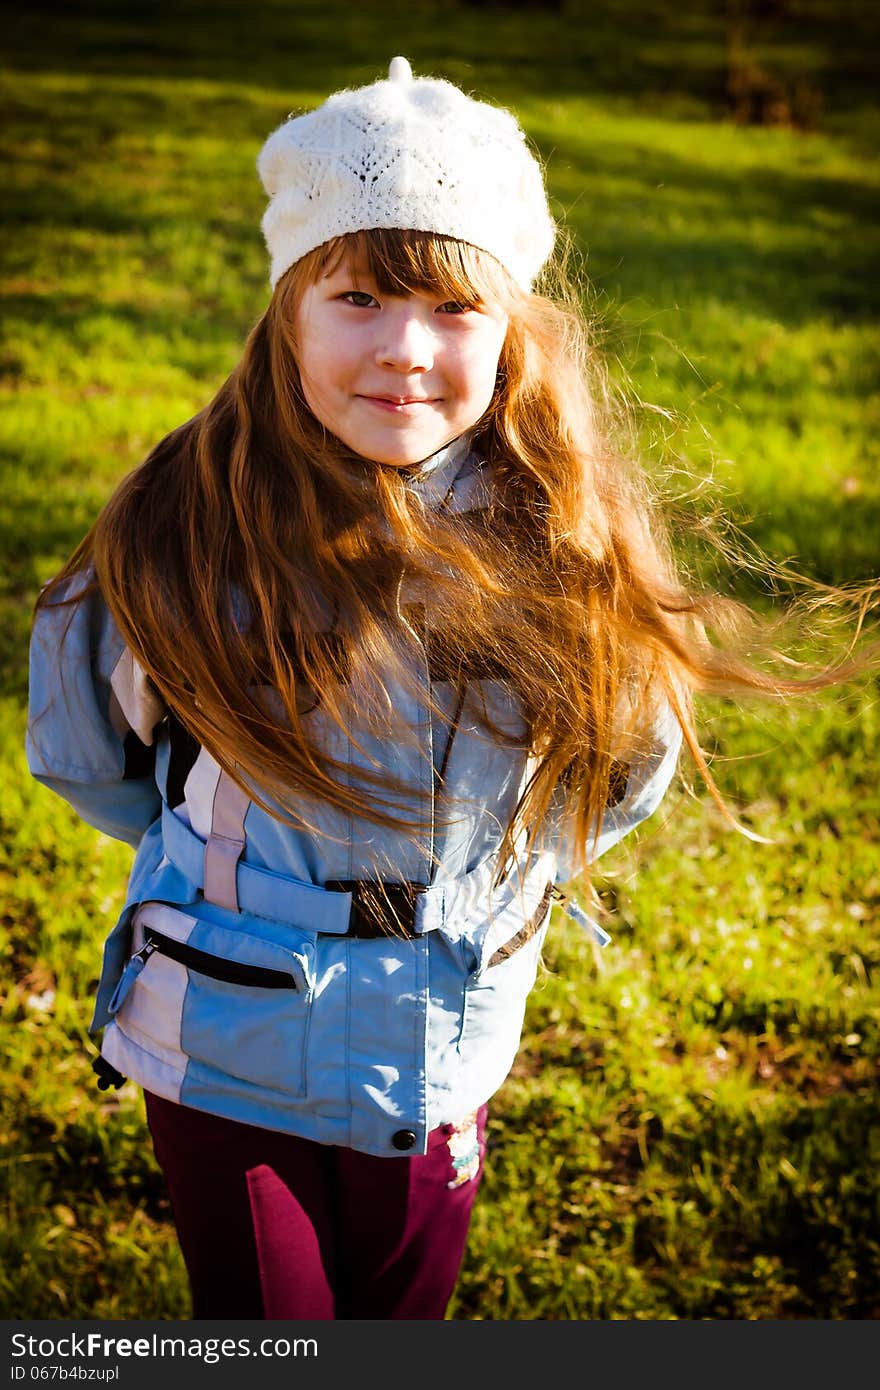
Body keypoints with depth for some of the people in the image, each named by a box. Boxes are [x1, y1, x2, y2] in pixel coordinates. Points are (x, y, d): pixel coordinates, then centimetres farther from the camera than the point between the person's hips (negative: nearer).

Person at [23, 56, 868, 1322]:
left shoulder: (570, 546, -14)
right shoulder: (193, 529, -19)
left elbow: (631, 760, 4)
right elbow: (80, 739, 0)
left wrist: (502, 878, 1)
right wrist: (221, 863, 2)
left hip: (444, 1061, 2)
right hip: (226, 1051, -1)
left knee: (402, 1313, 24)